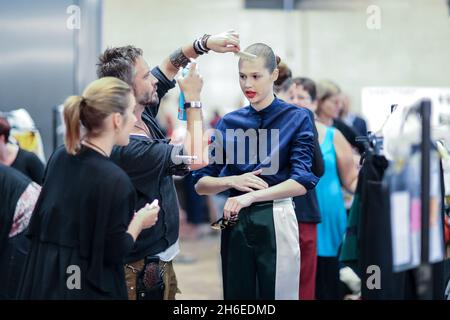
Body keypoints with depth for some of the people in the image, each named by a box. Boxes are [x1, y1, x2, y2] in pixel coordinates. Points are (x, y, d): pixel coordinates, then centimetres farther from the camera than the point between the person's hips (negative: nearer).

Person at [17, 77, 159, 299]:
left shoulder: (60, 157, 0)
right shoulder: (114, 180, -21)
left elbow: (37, 225, 9)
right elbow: (114, 252, -16)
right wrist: (139, 222, -1)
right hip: (88, 288, -6)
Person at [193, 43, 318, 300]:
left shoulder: (297, 119, -1)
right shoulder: (229, 122, 9)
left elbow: (302, 181, -12)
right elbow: (201, 184, 9)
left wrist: (252, 195, -22)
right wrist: (233, 180, -10)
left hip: (276, 220, -3)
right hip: (235, 222, 3)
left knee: (278, 293, 0)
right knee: (237, 294, 9)